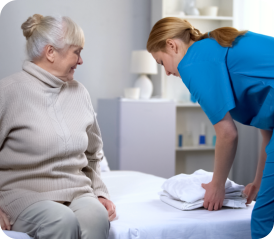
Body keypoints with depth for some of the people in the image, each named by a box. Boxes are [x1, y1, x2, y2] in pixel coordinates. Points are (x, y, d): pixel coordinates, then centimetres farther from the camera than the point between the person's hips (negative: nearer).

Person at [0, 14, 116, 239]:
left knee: (96, 216, -32)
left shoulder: (79, 93, 13)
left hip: (77, 192, 4)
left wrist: (100, 192, 14)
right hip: (26, 193, -4)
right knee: (63, 221, -36)